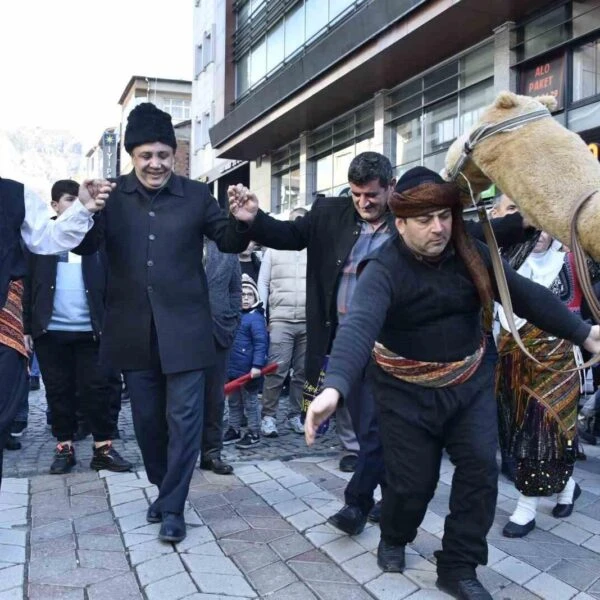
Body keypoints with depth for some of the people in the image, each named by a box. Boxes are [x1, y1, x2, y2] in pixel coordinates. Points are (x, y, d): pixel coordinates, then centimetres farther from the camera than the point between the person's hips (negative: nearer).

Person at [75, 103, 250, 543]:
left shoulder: (196, 195, 0)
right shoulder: (112, 195, 2)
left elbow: (230, 243, 5)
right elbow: (84, 248, -4)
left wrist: (243, 221, -17)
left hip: (183, 326, -2)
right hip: (134, 330, 2)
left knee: (183, 418, 0)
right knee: (147, 419, 14)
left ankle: (173, 507, 12)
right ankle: (164, 490, 34)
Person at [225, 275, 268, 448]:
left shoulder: (256, 318, -14)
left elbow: (261, 343, -20)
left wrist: (257, 365, -26)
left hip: (248, 371, -7)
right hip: (233, 369, 8)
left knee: (250, 402, 5)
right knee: (233, 402, 18)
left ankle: (254, 433, 16)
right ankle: (234, 429, 31)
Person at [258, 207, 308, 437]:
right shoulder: (274, 250, 10)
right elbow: (263, 283, 10)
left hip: (309, 323, 2)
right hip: (280, 321, -1)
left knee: (303, 372, 5)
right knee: (276, 371, -7)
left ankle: (295, 416, 16)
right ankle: (268, 417, 2)